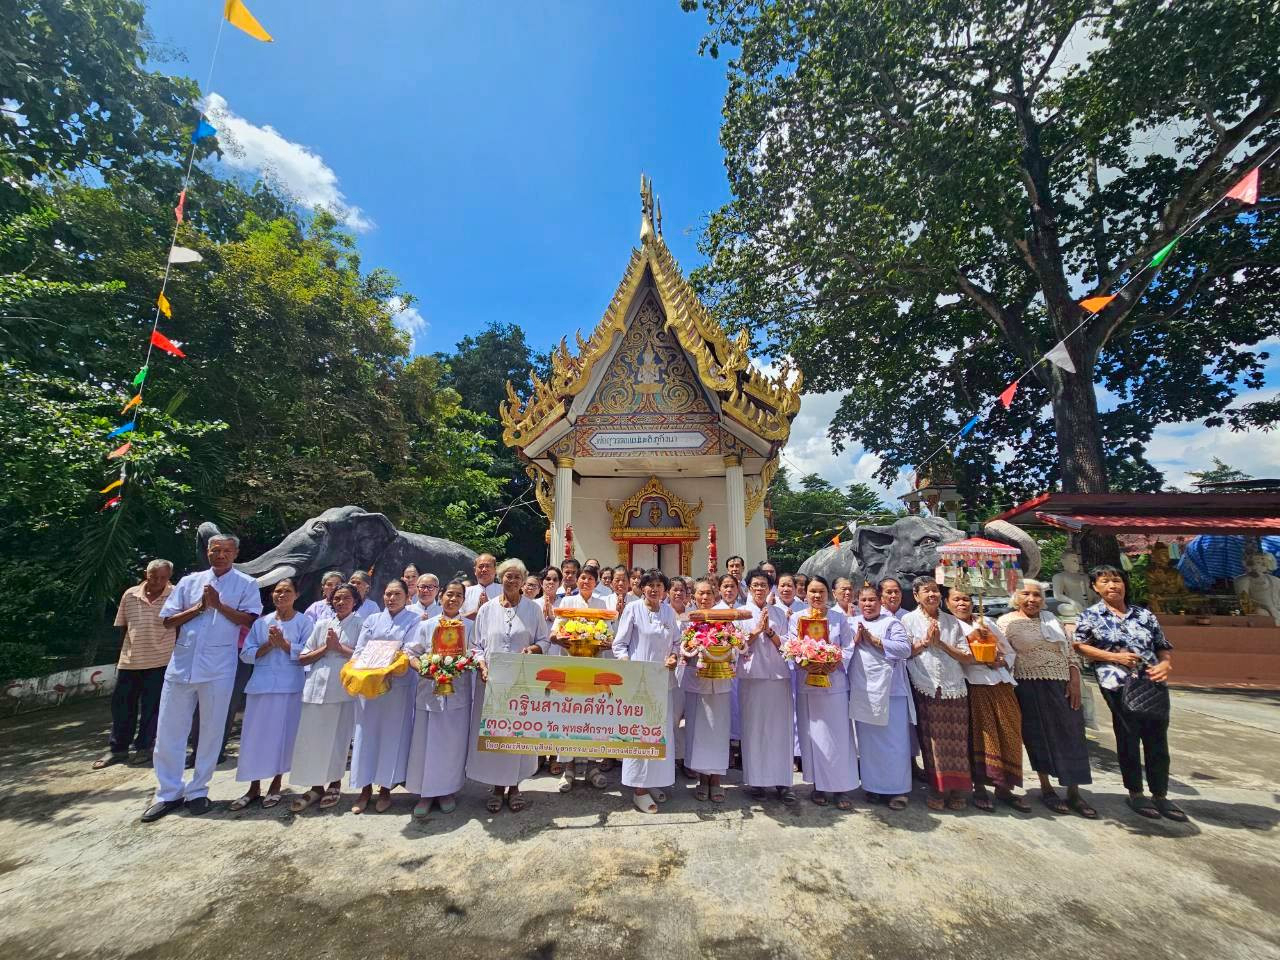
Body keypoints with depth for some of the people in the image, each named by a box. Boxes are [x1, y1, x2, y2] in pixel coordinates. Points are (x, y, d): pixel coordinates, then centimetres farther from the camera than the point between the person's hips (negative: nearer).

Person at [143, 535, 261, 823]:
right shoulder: (189, 581, 9)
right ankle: (169, 793, 23)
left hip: (219, 669, -3)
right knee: (169, 731, 7)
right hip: (181, 665, 3)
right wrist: (199, 607, -7)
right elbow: (168, 620, 7)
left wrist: (218, 603, -14)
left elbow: (249, 619, -10)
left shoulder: (246, 584, 0)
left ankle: (197, 791, 22)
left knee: (211, 732, 6)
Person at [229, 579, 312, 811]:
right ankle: (254, 787, 21)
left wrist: (283, 643, -15)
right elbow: (246, 654, 5)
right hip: (261, 685, 3)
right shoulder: (261, 623, 9)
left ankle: (276, 785, 21)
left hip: (290, 687, -3)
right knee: (255, 735, 6)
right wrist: (268, 645, -10)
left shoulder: (304, 622, -2)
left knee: (284, 734, 4)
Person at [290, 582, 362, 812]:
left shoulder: (360, 624, 1)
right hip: (316, 687, 3)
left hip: (344, 688, -3)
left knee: (338, 737, 5)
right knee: (312, 737, 5)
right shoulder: (321, 625, 11)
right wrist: (325, 648, -5)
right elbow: (302, 658, 9)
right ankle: (316, 786, 21)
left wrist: (339, 647, -11)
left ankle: (335, 785, 23)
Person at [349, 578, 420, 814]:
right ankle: (365, 788, 21)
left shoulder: (414, 621, 1)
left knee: (392, 735, 4)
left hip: (398, 685, -3)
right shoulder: (372, 620, 11)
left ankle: (385, 788, 19)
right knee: (366, 733, 7)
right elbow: (359, 651, 6)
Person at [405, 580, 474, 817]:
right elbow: (410, 652, 2)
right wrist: (420, 667, -16)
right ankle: (426, 792, 21)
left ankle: (448, 790, 24)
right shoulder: (427, 626, 5)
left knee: (454, 744, 7)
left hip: (458, 693, 0)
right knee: (426, 742, 5)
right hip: (430, 692, 0)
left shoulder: (470, 626, 4)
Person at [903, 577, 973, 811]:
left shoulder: (952, 621, 11)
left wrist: (941, 644, -6)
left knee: (957, 742, 2)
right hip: (925, 689, -2)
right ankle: (937, 790, 13)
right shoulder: (909, 620, 5)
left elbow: (967, 657, 6)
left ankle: (959, 791, 17)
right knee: (932, 742, 0)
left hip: (954, 688, 2)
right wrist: (925, 642, -10)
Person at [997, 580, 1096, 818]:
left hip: (1062, 686, 4)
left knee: (1071, 735, 6)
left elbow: (1069, 652, 11)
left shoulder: (1051, 619, 10)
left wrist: (1075, 681, 1)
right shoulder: (1006, 622, -4)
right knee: (1040, 736, 4)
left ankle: (1073, 792, 19)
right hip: (1030, 688, -4)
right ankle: (1046, 789, 20)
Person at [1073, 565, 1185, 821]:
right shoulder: (1090, 616, -1)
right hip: (1118, 685, -3)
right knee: (1128, 738, 7)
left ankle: (1160, 795, 24)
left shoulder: (1145, 614, 9)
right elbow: (1079, 646, -3)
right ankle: (1135, 793, 21)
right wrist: (1114, 657, -11)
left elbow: (1164, 647, 12)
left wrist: (1165, 664, -8)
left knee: (1158, 739, 8)